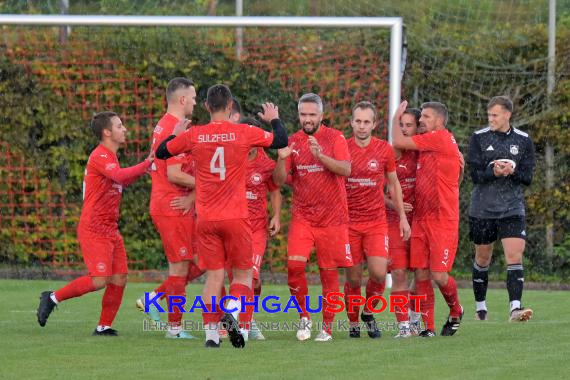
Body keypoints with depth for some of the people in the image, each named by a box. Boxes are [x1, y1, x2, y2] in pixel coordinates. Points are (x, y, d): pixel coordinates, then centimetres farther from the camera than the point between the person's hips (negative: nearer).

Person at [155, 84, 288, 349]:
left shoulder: (193, 136, -1)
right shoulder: (244, 133, -5)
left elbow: (161, 152, 14)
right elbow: (281, 141, 6)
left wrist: (176, 134, 33)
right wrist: (274, 119, 26)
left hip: (206, 219, 2)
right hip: (236, 218, -2)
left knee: (214, 275, 6)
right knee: (243, 274, 9)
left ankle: (211, 333, -1)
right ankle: (232, 311, -19)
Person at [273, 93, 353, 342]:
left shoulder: (334, 138, -1)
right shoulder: (293, 141, 7)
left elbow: (346, 170, -15)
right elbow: (279, 180, 4)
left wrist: (320, 156, -29)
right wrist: (282, 159, -16)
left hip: (332, 216, -2)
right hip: (302, 216, 2)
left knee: (329, 272, 1)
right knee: (294, 264, -15)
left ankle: (327, 327, 10)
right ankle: (304, 316, 2)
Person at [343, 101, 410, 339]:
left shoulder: (384, 150, 2)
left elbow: (393, 184, 13)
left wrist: (402, 216, 10)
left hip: (377, 222, 0)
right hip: (348, 221, 0)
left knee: (378, 273, -14)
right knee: (353, 278, 1)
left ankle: (369, 312, 12)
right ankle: (353, 323, 18)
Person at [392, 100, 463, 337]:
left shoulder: (440, 138, -10)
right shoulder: (429, 143, 15)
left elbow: (398, 142, -9)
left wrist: (396, 118, 6)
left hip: (442, 220, -8)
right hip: (420, 218, 8)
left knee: (439, 275, -8)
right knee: (421, 275, 1)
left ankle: (456, 311, 18)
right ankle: (428, 327, 5)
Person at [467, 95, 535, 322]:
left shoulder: (523, 140, 2)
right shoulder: (479, 138, -1)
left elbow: (527, 177, 0)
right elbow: (475, 174, -8)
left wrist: (512, 171, -20)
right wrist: (494, 172, -27)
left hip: (513, 208, 0)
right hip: (482, 208, 0)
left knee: (515, 257, -14)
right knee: (482, 259, 11)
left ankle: (515, 307, -21)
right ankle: (480, 307, 26)